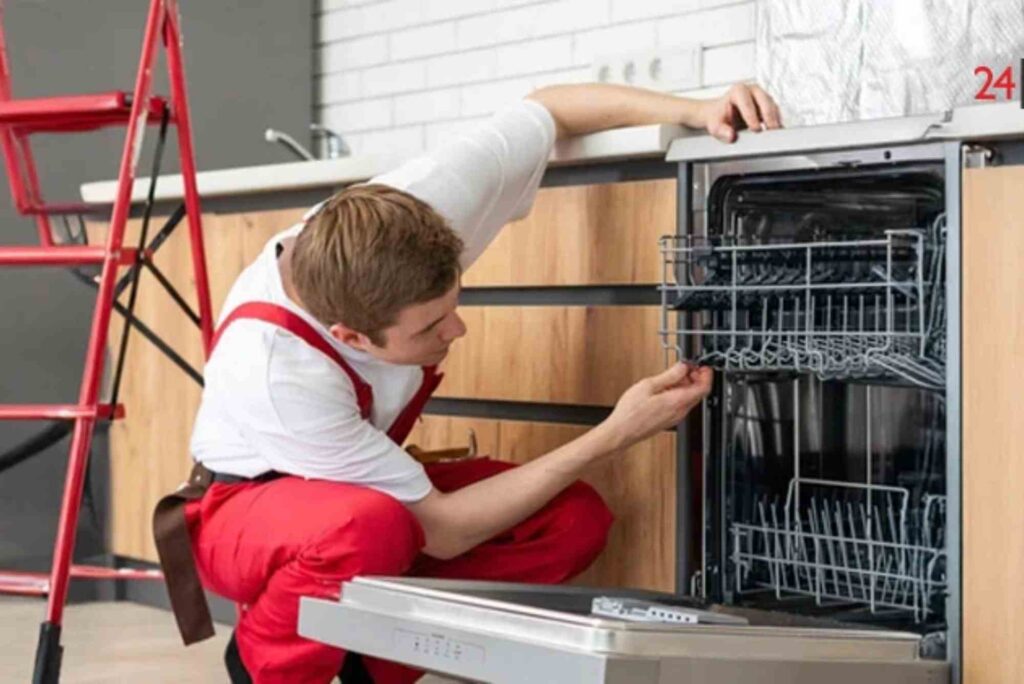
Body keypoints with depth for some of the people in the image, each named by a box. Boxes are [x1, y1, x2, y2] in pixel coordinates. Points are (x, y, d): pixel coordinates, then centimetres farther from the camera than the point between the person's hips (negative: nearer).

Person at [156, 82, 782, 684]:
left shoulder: (413, 214, -28)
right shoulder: (274, 369, -39)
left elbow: (546, 111, -9)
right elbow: (442, 531, -30)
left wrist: (693, 112, -23)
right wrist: (618, 434, -32)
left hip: (370, 484, 6)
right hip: (246, 509, -5)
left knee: (574, 520, -16)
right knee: (369, 528, -41)